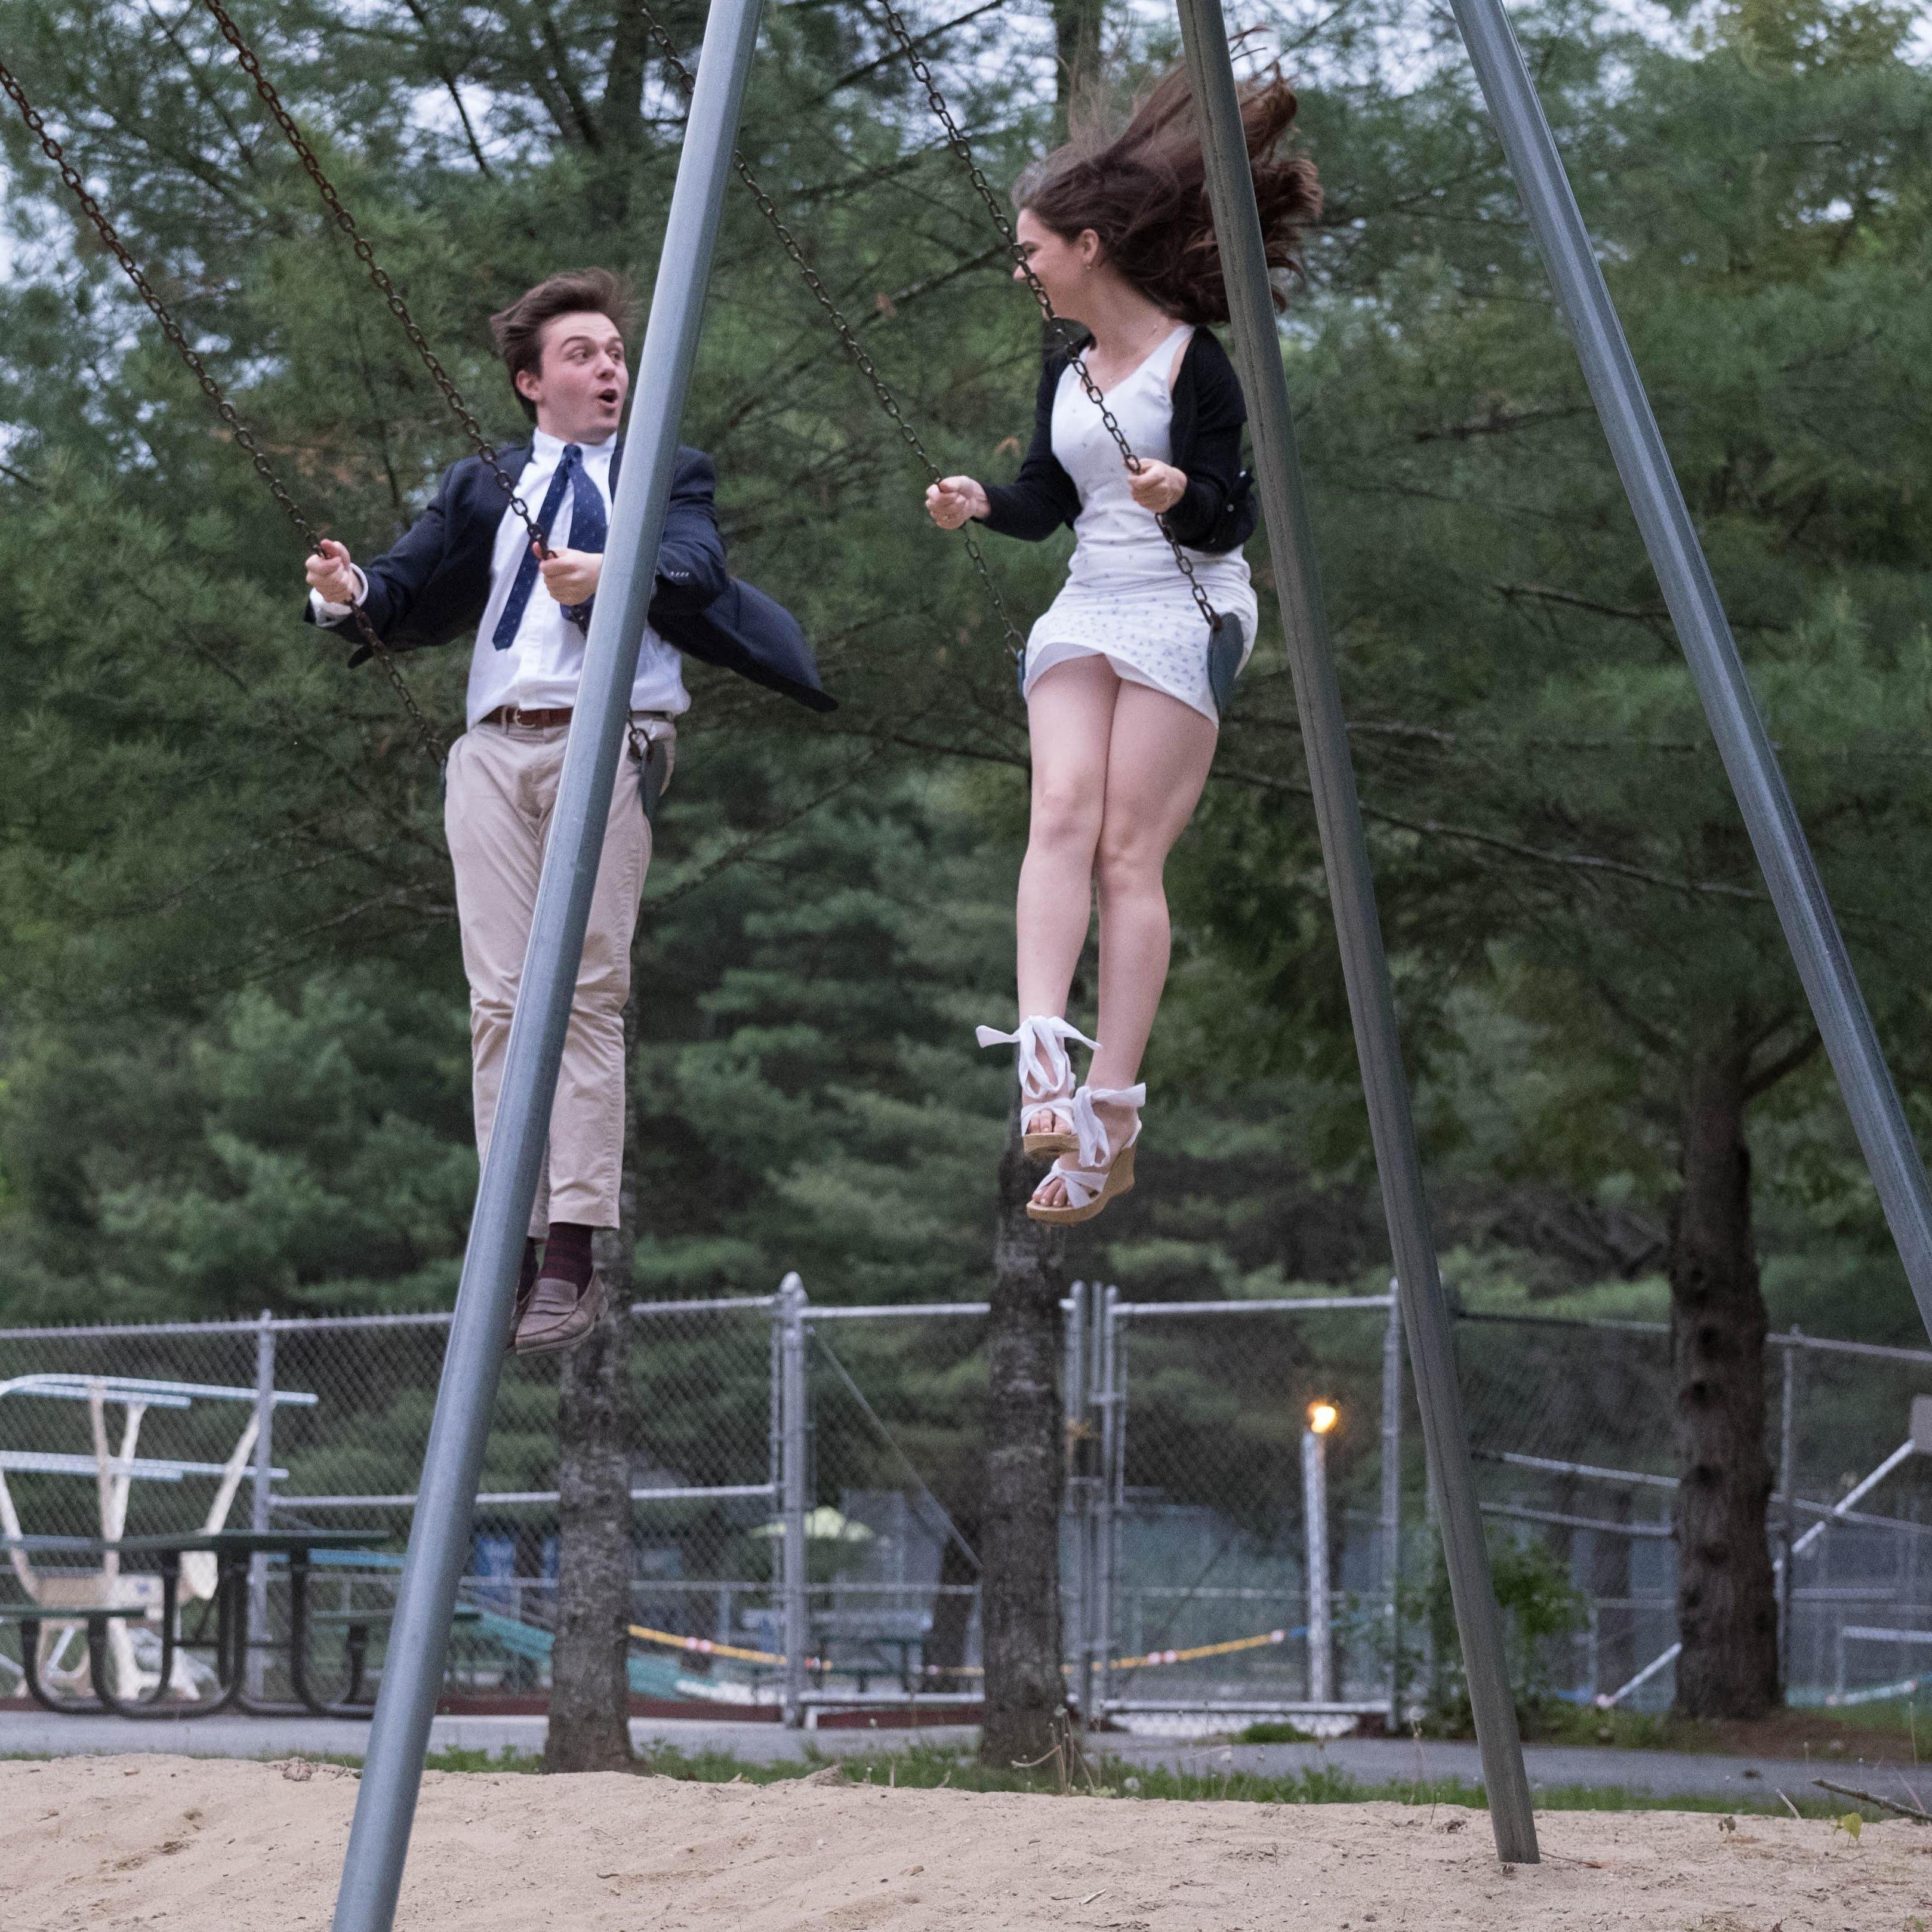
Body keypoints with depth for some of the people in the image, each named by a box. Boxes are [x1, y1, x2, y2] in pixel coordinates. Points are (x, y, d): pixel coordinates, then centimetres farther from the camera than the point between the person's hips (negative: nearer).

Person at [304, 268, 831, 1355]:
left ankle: (572, 1258, -13)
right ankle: (516, 1246, -3)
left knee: (590, 999, -10)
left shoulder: (670, 477, 15)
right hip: (498, 753, 3)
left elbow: (694, 566, -5)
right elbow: (414, 598, 12)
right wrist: (350, 595, -12)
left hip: (609, 746, -3)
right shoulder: (482, 490, 22)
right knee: (502, 1004, -3)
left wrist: (611, 574, -26)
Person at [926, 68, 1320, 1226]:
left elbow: (1229, 522, -10)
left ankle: (1113, 1115, -12)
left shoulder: (1193, 358, -8)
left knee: (1129, 851, -11)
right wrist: (983, 505, 1)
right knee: (1061, 813, -17)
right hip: (1086, 610, 6)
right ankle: (1043, 1055, -32)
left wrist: (1182, 498, -31)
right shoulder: (1066, 369, 13)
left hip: (1184, 614, -6)